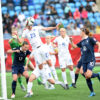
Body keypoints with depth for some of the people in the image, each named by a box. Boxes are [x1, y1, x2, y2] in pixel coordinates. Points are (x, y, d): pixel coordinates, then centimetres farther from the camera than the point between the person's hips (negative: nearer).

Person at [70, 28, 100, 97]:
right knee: (87, 78, 2)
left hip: (91, 60, -7)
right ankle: (92, 92, 11)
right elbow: (74, 46, 24)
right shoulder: (82, 42, 16)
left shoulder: (90, 39, -4)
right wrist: (71, 41, 9)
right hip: (84, 61, 7)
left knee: (88, 75, -23)